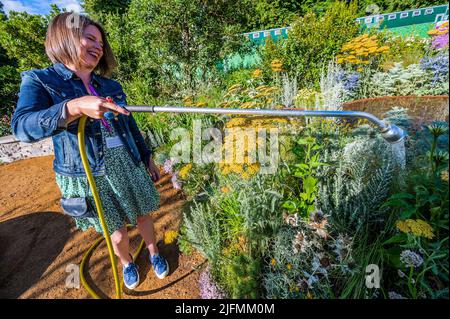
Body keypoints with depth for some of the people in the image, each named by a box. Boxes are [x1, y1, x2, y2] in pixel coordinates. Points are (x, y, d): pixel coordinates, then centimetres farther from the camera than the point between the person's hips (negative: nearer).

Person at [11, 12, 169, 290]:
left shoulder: (111, 86, 7)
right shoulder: (40, 80, -5)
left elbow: (131, 127, 12)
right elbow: (23, 127, -23)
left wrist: (148, 159, 13)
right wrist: (75, 107, -38)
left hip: (128, 166, 4)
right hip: (88, 177, -3)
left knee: (143, 214, 16)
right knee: (116, 232, 13)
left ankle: (154, 253, 44)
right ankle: (127, 263, 45)